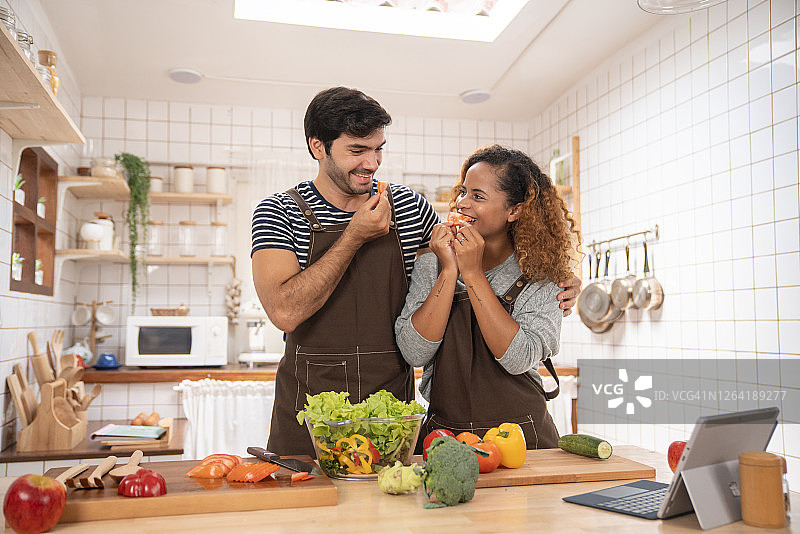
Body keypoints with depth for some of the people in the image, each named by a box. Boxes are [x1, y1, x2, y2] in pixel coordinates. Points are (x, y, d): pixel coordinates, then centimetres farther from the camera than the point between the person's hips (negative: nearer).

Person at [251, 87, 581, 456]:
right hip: (310, 407, -2)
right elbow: (284, 311, -18)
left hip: (392, 404, 2)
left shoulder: (408, 205, 4)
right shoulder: (278, 212, -4)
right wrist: (355, 237, -17)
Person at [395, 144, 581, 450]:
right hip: (444, 434, 1)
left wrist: (473, 274, -14)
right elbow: (414, 353, -7)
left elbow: (519, 359, -14)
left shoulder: (540, 274, -1)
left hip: (521, 435, -1)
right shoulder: (430, 266, 3)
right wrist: (449, 271, -13)